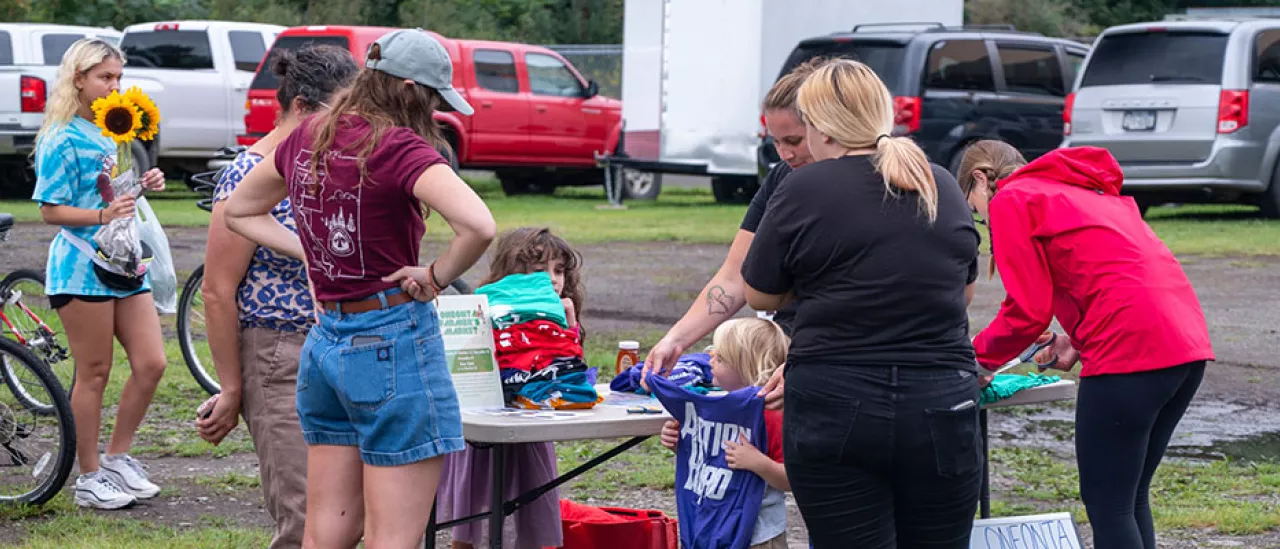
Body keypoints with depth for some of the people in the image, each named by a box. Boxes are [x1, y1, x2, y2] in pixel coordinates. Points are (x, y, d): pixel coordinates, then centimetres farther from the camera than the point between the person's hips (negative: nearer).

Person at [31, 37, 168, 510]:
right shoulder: (63, 138, -10)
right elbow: (51, 210, -13)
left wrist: (144, 184, 5)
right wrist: (102, 216, -27)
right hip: (81, 265, -7)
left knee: (151, 364, 3)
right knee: (94, 374, -1)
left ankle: (117, 459, 16)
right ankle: (89, 479, 9)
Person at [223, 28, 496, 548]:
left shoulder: (308, 137, 7)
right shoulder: (400, 148, -16)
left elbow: (239, 211, 23)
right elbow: (479, 225, -31)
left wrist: (311, 253, 12)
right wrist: (436, 278, -13)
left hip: (326, 340, 8)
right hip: (394, 343, -7)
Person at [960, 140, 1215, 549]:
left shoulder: (1010, 200, 3)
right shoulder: (1084, 188, 29)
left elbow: (1026, 312, -4)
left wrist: (977, 357, 10)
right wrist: (1079, 340, 24)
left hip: (1131, 350, -9)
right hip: (1189, 343, 9)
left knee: (1107, 506, -1)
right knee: (1130, 497, 18)